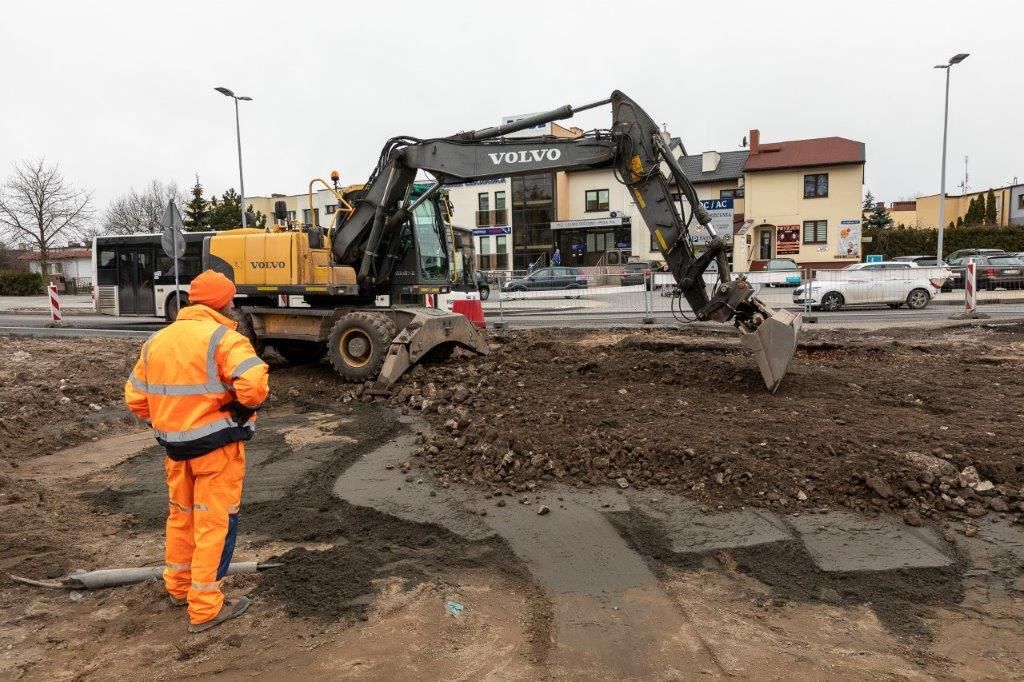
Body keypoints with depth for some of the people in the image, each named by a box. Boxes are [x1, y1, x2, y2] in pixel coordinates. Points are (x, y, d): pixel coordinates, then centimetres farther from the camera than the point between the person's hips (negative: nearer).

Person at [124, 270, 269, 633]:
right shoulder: (222, 338, -16)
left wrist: (164, 423, 18)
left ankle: (179, 586, 40)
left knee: (180, 514, 23)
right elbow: (254, 384, -31)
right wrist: (245, 407, -11)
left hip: (174, 445, 7)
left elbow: (135, 397, 12)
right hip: (217, 444, -7)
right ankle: (205, 607, 12)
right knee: (215, 521, 3)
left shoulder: (157, 340, 8)